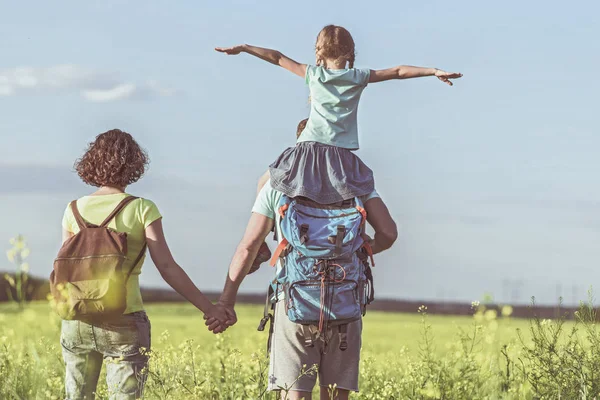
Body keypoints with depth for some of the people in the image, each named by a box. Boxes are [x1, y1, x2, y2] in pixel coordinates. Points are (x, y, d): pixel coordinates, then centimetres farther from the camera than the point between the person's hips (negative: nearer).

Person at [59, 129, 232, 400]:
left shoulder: (74, 210, 3)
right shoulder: (142, 209, -5)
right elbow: (167, 268, -11)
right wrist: (208, 308, -7)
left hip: (78, 322, 3)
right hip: (124, 324, -3)